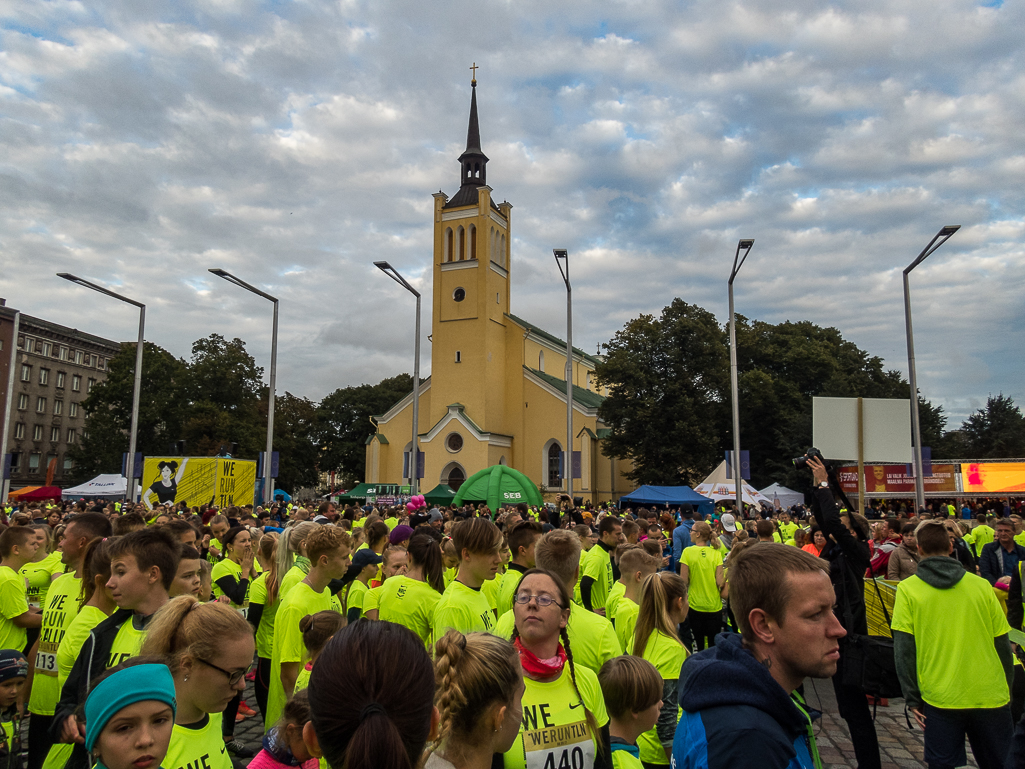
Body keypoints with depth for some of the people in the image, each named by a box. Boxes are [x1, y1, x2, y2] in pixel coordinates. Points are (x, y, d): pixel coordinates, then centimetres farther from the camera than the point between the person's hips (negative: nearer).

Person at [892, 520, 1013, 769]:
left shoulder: (907, 589, -5)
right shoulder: (981, 585, 0)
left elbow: (903, 650, -7)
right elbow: (1002, 645, 5)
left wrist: (913, 699, 0)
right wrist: (1006, 692, 18)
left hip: (940, 700, -2)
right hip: (990, 699, 2)